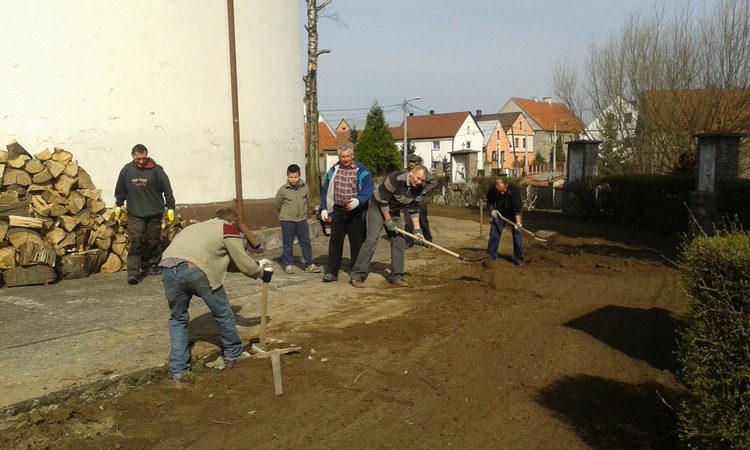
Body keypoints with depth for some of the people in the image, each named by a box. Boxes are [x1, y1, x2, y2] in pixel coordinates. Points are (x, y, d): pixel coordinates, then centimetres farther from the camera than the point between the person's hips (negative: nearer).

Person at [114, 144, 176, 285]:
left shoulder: (156, 170, -7)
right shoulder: (126, 170, 1)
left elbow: (167, 190, -2)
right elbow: (120, 191, 15)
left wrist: (170, 208, -1)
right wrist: (118, 206, 20)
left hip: (154, 214, 0)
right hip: (135, 214, 0)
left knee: (153, 242, 9)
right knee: (135, 242, -9)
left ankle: (153, 266, 27)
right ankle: (133, 272, -12)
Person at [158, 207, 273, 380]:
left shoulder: (198, 227, 38)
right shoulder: (229, 229, 17)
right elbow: (243, 264, 18)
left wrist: (256, 264, 53)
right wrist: (261, 273, 39)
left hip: (168, 269, 6)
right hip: (196, 270, -5)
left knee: (177, 318, 25)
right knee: (223, 313, 18)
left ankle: (178, 369, 21)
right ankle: (233, 354, 36)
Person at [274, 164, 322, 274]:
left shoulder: (305, 188, -2)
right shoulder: (283, 190, -9)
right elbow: (278, 204, 4)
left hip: (302, 220, 3)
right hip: (287, 221, -2)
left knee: (306, 242, 4)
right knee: (287, 244, 5)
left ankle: (309, 265, 11)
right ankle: (288, 265, 17)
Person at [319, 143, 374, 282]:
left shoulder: (362, 172, -7)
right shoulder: (333, 171, 6)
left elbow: (368, 190, -14)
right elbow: (326, 191, 11)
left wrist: (358, 200, -32)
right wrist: (324, 208, 4)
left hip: (356, 212, -3)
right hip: (338, 211, 3)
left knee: (357, 243, 5)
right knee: (335, 241, 3)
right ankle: (331, 272, 8)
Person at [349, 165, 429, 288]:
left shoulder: (419, 188, -9)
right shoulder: (396, 179, -31)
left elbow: (414, 210, 0)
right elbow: (382, 201, -25)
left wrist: (417, 230, -4)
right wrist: (388, 221, -20)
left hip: (394, 212, 7)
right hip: (378, 208, -7)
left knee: (399, 242, 1)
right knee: (371, 240, -16)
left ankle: (396, 277, 10)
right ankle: (357, 276, -14)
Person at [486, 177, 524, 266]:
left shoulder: (514, 190, -32)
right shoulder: (492, 191, -23)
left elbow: (517, 208, -34)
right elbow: (490, 202, -2)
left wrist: (518, 222, -42)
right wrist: (492, 210, -22)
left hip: (513, 213, -3)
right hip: (500, 212, 3)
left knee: (517, 233, -8)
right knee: (494, 232, -3)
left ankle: (518, 258, 0)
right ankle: (491, 255, 8)